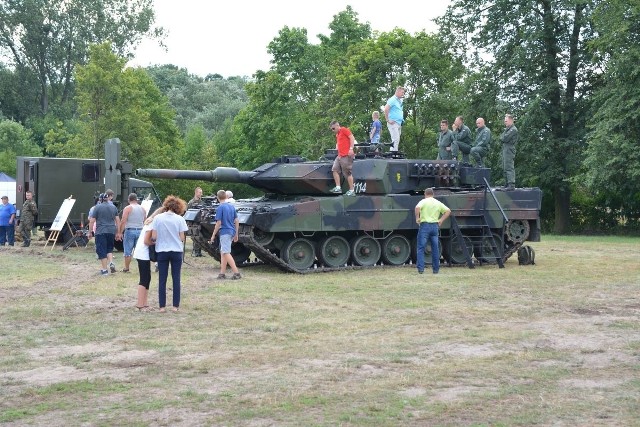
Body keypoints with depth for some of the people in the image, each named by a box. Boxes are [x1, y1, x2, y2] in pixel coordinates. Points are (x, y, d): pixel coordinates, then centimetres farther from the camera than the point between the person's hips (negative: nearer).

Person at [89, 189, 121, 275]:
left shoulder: (97, 207, -5)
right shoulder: (113, 207, 5)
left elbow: (92, 221, -5)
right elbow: (117, 220, 6)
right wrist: (118, 232, 13)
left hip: (100, 232, -3)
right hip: (111, 231, 4)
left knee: (102, 250, 2)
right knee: (109, 248, 21)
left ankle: (104, 270, 3)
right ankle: (111, 263, -1)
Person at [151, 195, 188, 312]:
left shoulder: (158, 218, -6)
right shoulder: (180, 219, -8)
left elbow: (153, 237, -7)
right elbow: (182, 238, -7)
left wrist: (154, 241, 14)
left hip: (162, 252, 1)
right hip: (176, 251, 0)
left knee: (162, 280, 8)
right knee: (176, 279, 9)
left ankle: (162, 306, 9)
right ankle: (175, 306, 10)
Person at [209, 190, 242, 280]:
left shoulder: (220, 208, -11)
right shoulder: (232, 206, 10)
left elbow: (218, 223, -14)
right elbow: (236, 221, 11)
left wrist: (213, 235, -6)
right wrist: (236, 234, 19)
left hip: (225, 232, -8)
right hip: (232, 232, 8)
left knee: (226, 253, -6)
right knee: (223, 252, 14)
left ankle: (236, 273, -13)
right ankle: (222, 273, 14)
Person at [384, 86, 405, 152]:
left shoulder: (400, 101, 19)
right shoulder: (392, 100, -9)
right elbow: (386, 109, -22)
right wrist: (388, 120, -20)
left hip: (399, 123, 10)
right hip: (393, 123, -9)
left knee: (397, 141, 9)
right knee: (395, 140, -16)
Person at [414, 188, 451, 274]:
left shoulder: (423, 201, -2)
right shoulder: (438, 203, 11)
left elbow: (417, 208, -22)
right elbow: (448, 211, 9)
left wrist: (417, 218, -10)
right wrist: (441, 220, 9)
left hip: (424, 225, -4)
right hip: (435, 226, 4)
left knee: (421, 248, 0)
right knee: (435, 248, 11)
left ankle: (420, 268, -7)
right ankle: (436, 269, 13)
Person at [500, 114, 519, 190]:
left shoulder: (513, 129, -9)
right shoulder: (507, 129, 21)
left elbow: (505, 138, -17)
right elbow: (501, 138, 18)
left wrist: (502, 138, 2)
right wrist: (502, 138, -2)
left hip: (509, 149, -10)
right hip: (505, 149, 10)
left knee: (509, 168, -14)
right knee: (505, 168, 12)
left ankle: (511, 185, -16)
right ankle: (508, 184, 17)